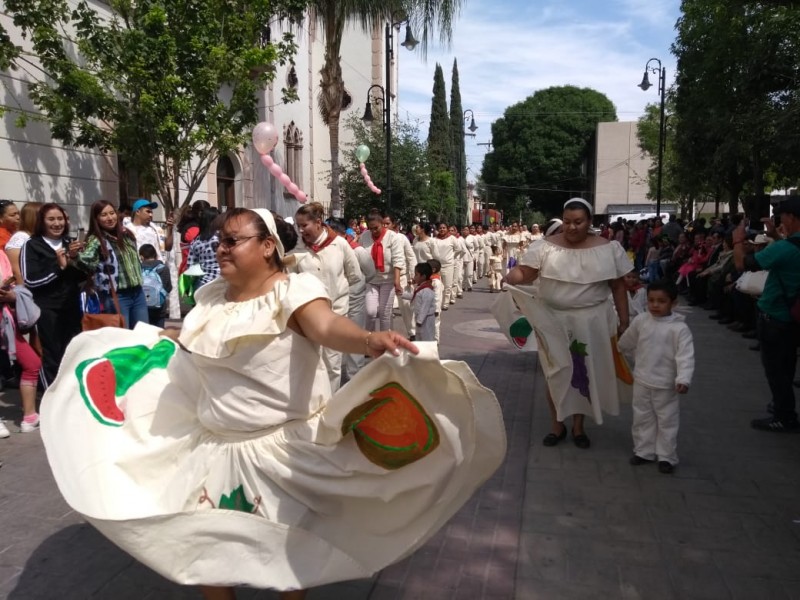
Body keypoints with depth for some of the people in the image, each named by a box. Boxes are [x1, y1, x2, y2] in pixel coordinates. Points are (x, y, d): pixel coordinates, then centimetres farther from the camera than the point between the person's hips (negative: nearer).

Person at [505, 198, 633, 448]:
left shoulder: (608, 249, -4)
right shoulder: (546, 247, -6)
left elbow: (618, 286, 2)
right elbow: (524, 272, -12)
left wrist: (624, 321, 2)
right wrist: (513, 276, -35)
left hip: (591, 322, 1)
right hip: (553, 320, 0)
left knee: (585, 372, 11)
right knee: (556, 372, 10)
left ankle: (578, 426, 30)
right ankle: (557, 424, 28)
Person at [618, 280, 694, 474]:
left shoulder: (679, 328, -16)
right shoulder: (640, 321, -4)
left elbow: (686, 356, -21)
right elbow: (627, 343, 14)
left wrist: (683, 379, -31)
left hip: (666, 385, -4)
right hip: (642, 381, 4)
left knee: (667, 421, 9)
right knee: (642, 418, 15)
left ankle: (666, 456, 22)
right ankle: (643, 451, 29)